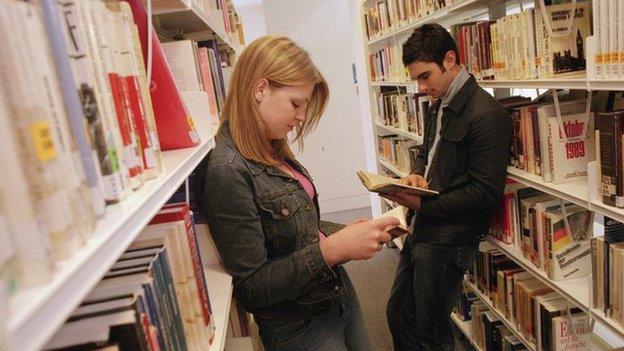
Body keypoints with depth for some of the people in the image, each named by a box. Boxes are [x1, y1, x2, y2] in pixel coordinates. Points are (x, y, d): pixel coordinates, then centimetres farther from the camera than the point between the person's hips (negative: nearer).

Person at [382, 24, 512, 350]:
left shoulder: (486, 114, -18)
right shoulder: (438, 106, 11)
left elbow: (486, 194, -19)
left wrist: (423, 205, -19)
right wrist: (416, 174, 1)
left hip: (449, 240, -9)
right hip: (422, 229, 9)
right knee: (398, 315, 21)